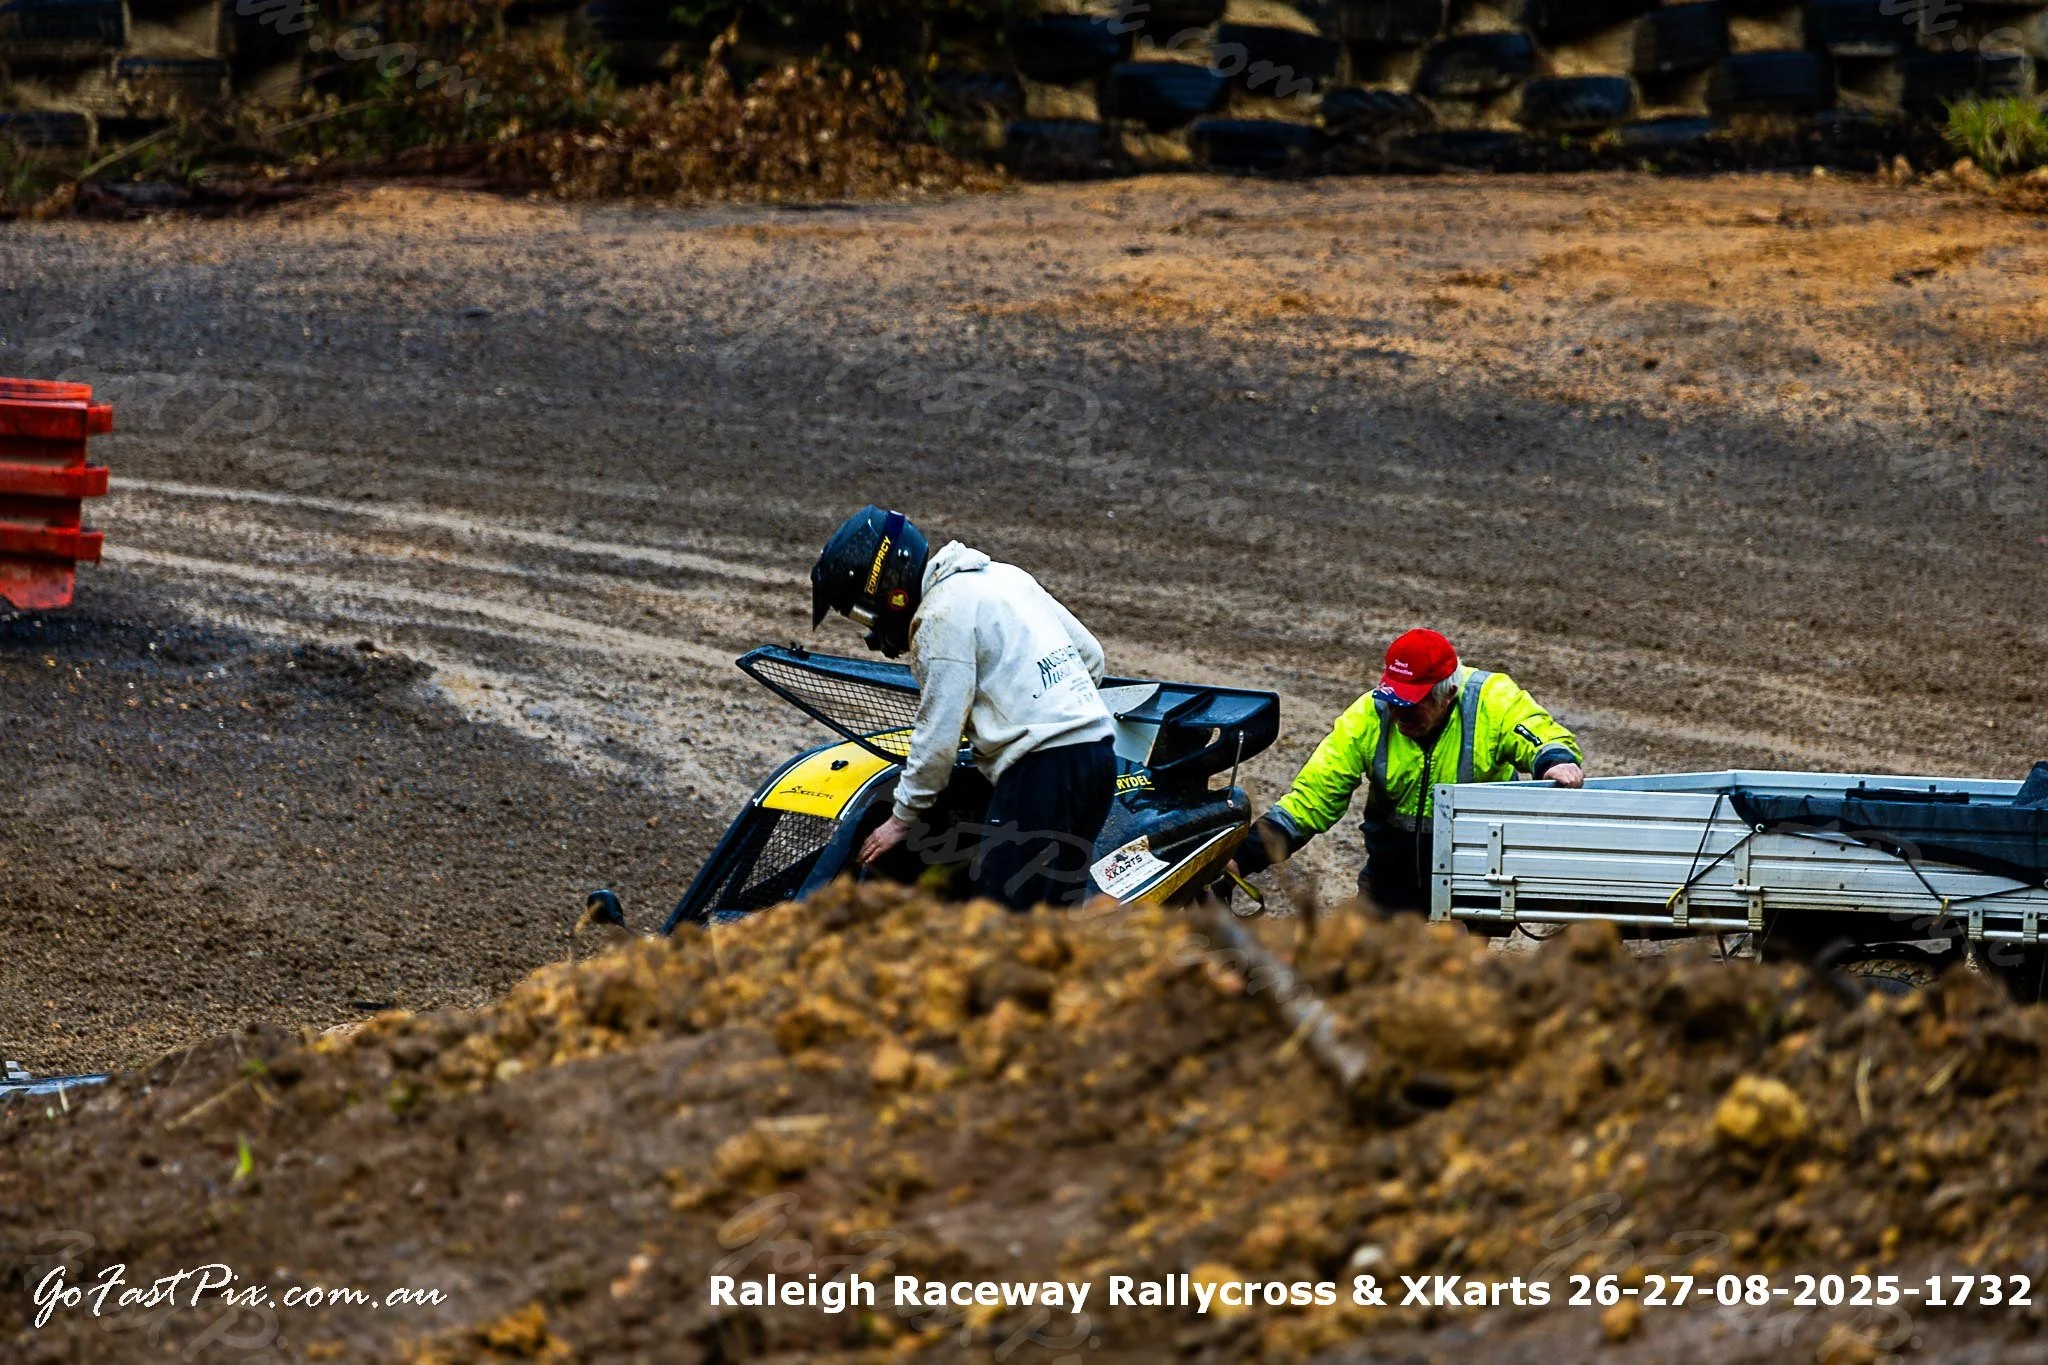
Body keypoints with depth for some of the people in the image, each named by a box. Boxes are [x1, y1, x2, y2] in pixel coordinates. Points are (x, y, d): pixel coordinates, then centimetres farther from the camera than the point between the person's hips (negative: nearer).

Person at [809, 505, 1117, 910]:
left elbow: (938, 734, -8)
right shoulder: (1003, 576, 19)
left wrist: (903, 817, 3)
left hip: (1041, 768, -9)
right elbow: (1090, 654, 22)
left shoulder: (943, 614, -8)